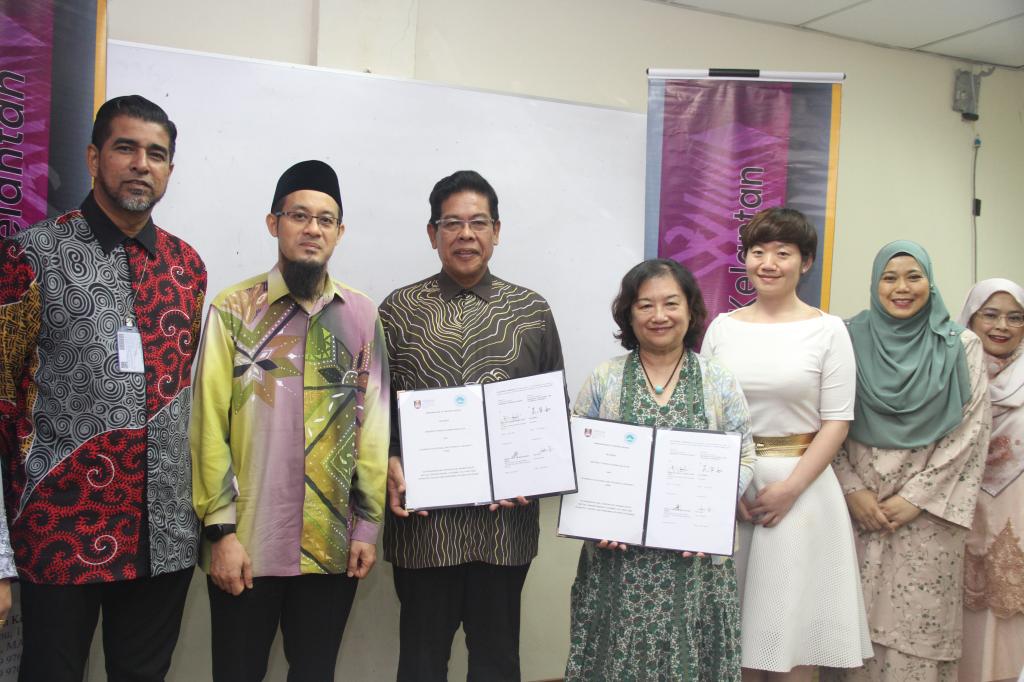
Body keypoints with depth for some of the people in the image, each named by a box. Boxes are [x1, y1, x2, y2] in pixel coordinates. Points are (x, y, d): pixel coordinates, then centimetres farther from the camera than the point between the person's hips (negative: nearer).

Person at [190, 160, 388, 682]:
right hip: (247, 542, -2)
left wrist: (369, 523, 2)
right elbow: (210, 424, -5)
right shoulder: (234, 310, -4)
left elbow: (373, 424, 4)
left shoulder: (361, 316, 4)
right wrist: (220, 530, -9)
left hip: (335, 544, 2)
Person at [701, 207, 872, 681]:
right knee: (736, 621, 8)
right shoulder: (723, 327, 5)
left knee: (791, 616, 3)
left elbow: (836, 421, -4)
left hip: (799, 485, -2)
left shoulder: (827, 330, -2)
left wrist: (790, 487, -13)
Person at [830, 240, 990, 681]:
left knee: (920, 619, 1)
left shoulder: (960, 346, 3)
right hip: (859, 502, 1)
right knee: (858, 617, 4)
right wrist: (852, 490, -8)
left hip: (928, 506, -1)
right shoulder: (851, 340, 4)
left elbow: (971, 430, -2)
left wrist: (915, 497, -8)